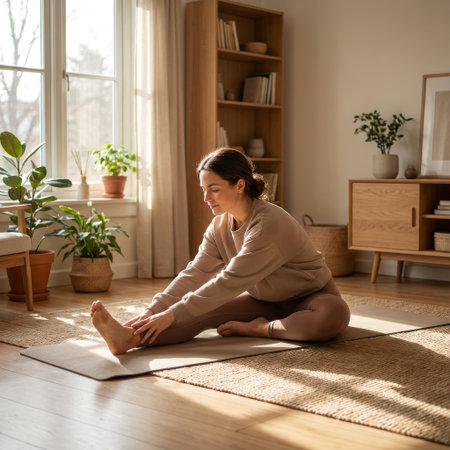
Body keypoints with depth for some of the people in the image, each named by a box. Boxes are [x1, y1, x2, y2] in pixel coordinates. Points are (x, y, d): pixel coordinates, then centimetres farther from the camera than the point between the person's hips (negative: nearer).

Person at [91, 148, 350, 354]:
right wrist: (154, 310, -24)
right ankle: (131, 338, -41)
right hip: (264, 300, 6)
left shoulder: (270, 224, -31)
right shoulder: (220, 226, -4)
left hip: (308, 297, -5)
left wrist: (171, 315, -37)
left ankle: (259, 329, -25)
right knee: (206, 312, -20)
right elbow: (194, 274, -11)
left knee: (334, 315, -40)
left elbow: (229, 282, -35)